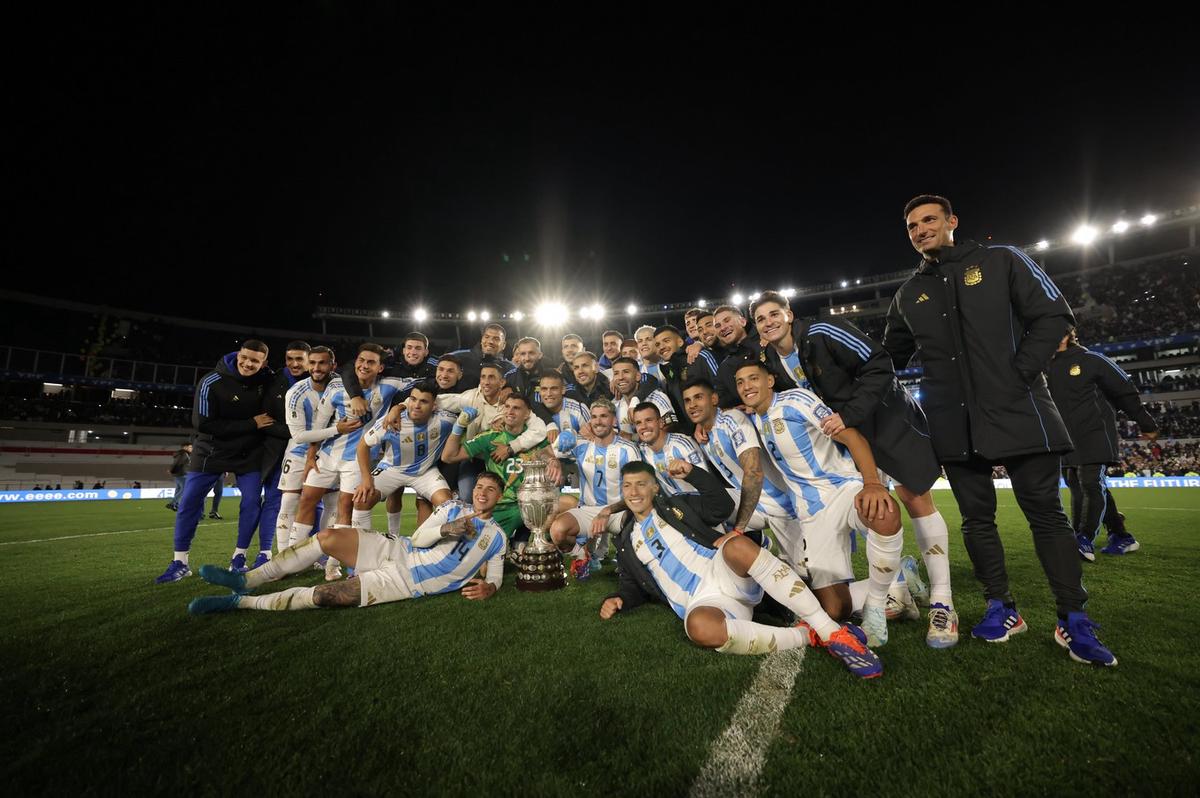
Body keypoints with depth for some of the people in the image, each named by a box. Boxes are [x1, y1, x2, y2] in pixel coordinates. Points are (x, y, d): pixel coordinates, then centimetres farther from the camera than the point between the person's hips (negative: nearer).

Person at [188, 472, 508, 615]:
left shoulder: (497, 536, 7)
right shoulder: (453, 508, 12)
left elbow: (495, 575, 5)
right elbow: (417, 539, 5)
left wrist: (489, 587, -18)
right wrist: (446, 530, -14)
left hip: (411, 581, -3)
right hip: (400, 551, 3)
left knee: (324, 595, -18)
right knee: (329, 536, -16)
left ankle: (241, 602, 0)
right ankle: (246, 580, 1)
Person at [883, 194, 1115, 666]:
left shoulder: (1002, 262, 4)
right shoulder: (908, 295, 12)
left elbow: (1054, 315, -2)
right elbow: (891, 357, 20)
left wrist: (1020, 374, -12)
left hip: (1017, 412, -3)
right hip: (955, 426, 3)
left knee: (1046, 513, 2)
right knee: (977, 519, 8)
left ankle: (1073, 620, 14)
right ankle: (1001, 609, 21)